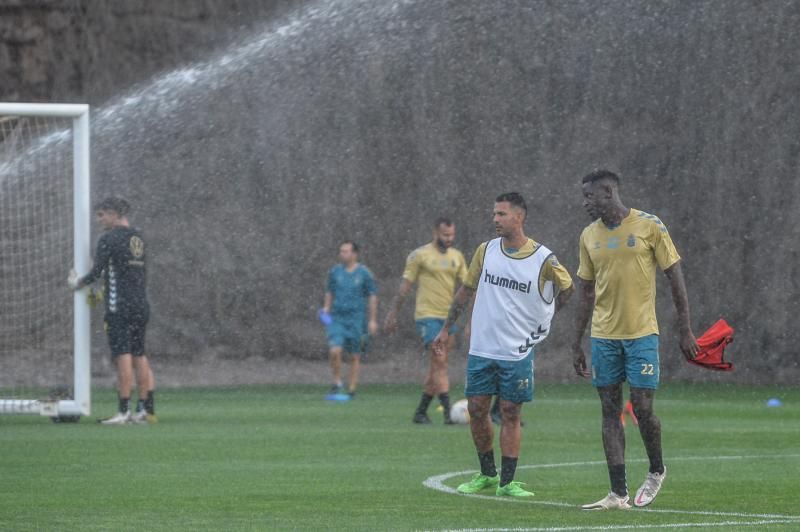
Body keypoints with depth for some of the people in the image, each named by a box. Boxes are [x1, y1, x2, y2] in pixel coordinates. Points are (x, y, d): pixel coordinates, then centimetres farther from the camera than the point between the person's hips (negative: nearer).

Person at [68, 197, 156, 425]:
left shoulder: (109, 239, -9)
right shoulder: (138, 238, 14)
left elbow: (96, 272, -11)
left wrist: (77, 283, 6)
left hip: (120, 307, -7)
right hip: (141, 305, 7)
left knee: (123, 357, -10)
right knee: (139, 356, 9)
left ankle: (123, 411, -13)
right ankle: (146, 408, 8)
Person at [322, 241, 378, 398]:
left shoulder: (364, 273, -2)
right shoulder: (335, 272, 7)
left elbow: (373, 297, 1)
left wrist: (373, 320, -4)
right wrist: (327, 308, 4)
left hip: (356, 319, -1)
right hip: (337, 318, 1)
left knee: (355, 356, 3)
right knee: (334, 351, -16)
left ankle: (352, 390, 12)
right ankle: (337, 384, 1)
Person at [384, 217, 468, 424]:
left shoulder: (457, 257, 12)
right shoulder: (420, 255, -3)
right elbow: (404, 287, 0)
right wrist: (393, 314, -2)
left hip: (449, 317, 6)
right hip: (427, 316, -6)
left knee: (437, 365, 8)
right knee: (440, 361, -14)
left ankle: (421, 412, 17)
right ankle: (448, 412, -18)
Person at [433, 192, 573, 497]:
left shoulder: (543, 260, -8)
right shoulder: (486, 251, 2)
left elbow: (566, 288, 11)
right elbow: (467, 289, 13)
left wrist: (541, 317, 8)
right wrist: (447, 328, 14)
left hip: (517, 352, -3)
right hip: (481, 349, 3)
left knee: (510, 414, 0)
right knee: (477, 410, 4)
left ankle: (507, 482, 5)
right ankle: (487, 474, 19)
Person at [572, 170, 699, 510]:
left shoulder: (649, 227, -5)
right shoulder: (589, 236, 8)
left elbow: (675, 277, -1)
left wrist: (685, 331, -4)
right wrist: (577, 343, 12)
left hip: (641, 333, -4)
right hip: (603, 337, 4)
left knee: (642, 407, -7)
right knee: (610, 411, 1)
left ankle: (657, 471, 21)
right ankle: (618, 493, 1)